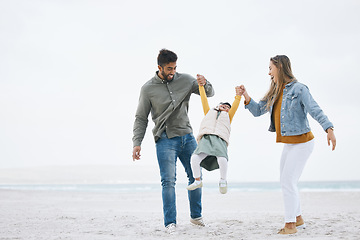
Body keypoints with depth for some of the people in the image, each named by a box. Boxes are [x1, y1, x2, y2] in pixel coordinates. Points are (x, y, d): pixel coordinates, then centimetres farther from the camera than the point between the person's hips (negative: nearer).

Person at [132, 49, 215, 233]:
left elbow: (209, 93, 11)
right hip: (165, 140, -4)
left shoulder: (185, 80, 4)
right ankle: (170, 223, -5)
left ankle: (196, 216, 25)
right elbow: (141, 118, 3)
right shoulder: (148, 88, -2)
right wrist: (137, 143, -7)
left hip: (187, 136, 4)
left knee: (196, 177, 9)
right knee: (168, 181, -11)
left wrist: (205, 84, -13)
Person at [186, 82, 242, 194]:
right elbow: (204, 99, 29)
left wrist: (238, 96, 8)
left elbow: (235, 106, 20)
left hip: (220, 140, -1)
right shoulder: (209, 112, 33)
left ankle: (223, 181, -5)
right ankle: (197, 181, -3)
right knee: (195, 158, -24)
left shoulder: (228, 117, 32)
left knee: (222, 159, -30)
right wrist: (201, 85, 25)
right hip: (206, 139, 1)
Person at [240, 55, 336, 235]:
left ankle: (290, 224, -6)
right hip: (289, 144, 9)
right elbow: (258, 111, 13)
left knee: (288, 181, -13)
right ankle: (298, 219, 27)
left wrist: (329, 129, -38)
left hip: (302, 142, -9)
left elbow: (315, 110, -25)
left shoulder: (299, 89, -14)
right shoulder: (275, 93, 10)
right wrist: (246, 97, -4)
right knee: (286, 182, 14)